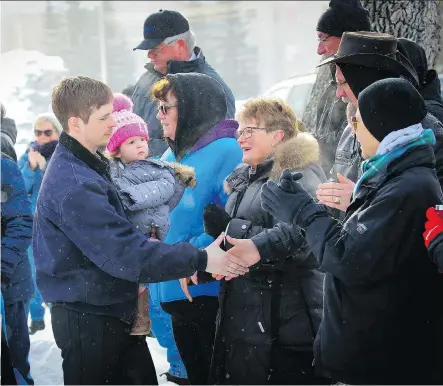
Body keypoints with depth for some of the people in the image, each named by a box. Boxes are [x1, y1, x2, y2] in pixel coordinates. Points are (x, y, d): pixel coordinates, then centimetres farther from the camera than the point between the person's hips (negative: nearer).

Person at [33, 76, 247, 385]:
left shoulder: (86, 165, 7)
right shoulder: (73, 184, -25)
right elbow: (125, 252, -29)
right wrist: (201, 260, -24)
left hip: (113, 310, 9)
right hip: (88, 320, -9)